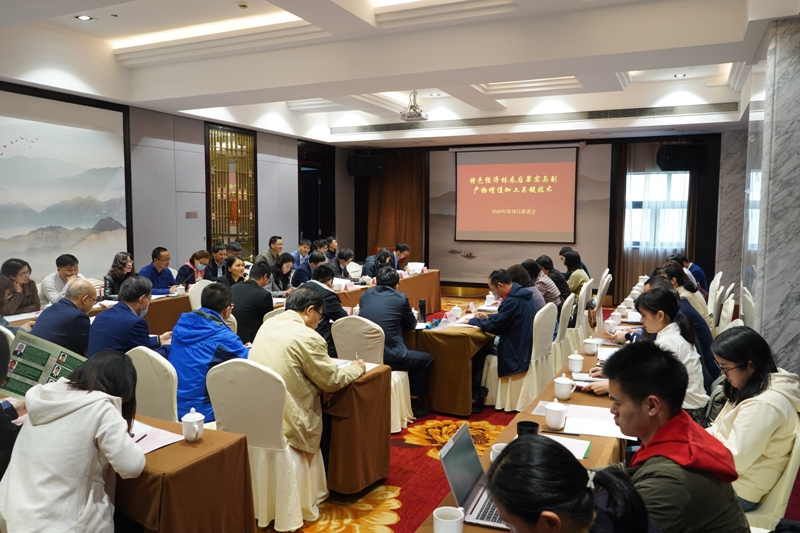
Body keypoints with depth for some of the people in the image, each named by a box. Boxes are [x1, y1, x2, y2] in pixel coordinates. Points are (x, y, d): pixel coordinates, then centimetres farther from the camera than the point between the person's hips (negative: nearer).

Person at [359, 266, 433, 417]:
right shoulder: (400, 298, 0)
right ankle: (413, 403, 23)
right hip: (388, 356, -6)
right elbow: (411, 325, 14)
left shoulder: (364, 296, 11)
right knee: (427, 359, 20)